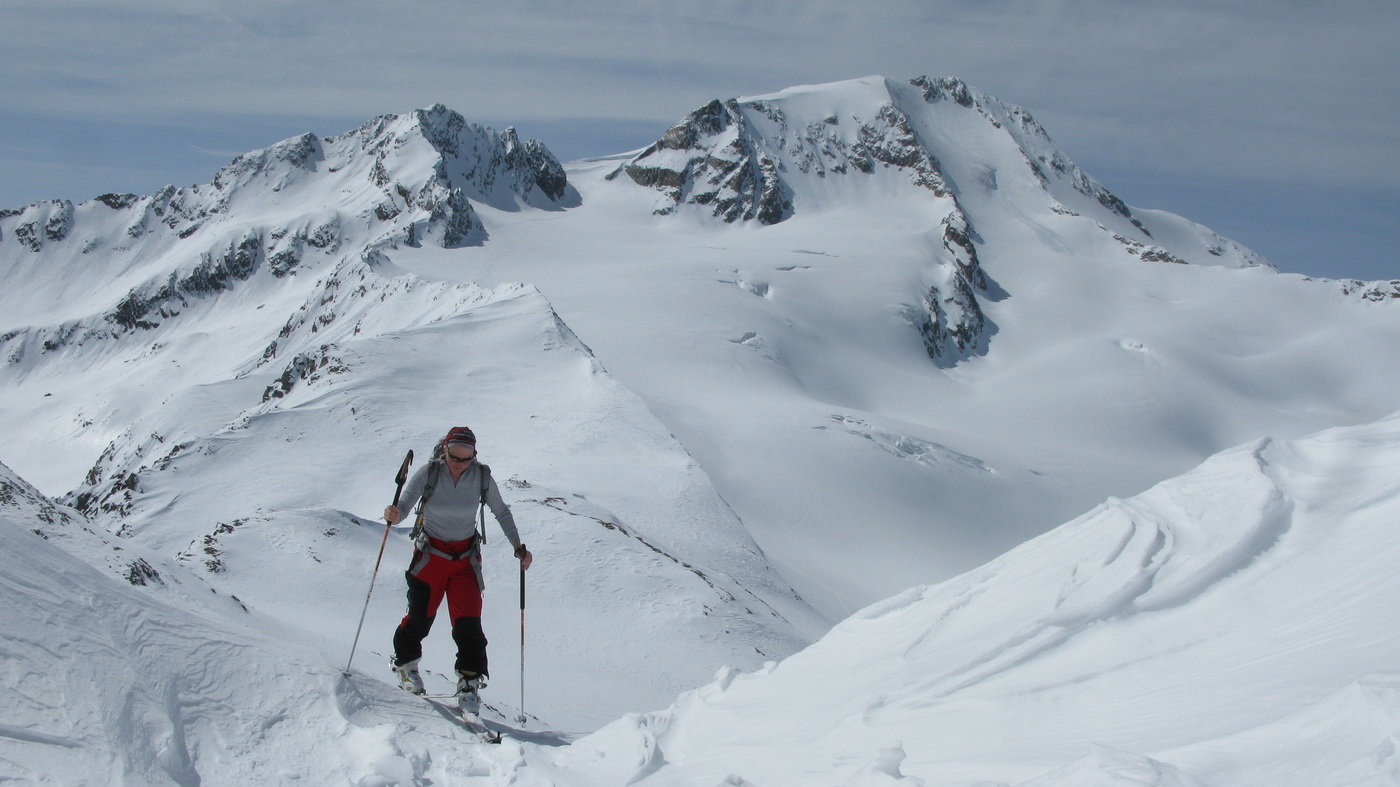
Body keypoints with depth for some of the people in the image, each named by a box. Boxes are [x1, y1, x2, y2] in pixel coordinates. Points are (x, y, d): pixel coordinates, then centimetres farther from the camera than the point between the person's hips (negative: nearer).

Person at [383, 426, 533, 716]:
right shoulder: (428, 473, -16)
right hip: (430, 555, -1)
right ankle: (405, 660, 35)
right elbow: (402, 506, -18)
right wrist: (392, 515, -42)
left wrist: (518, 547, -6)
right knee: (420, 618, 4)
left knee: (468, 624, -10)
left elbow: (501, 512, 2)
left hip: (466, 558, 1)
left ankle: (469, 683, 4)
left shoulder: (481, 476, -11)